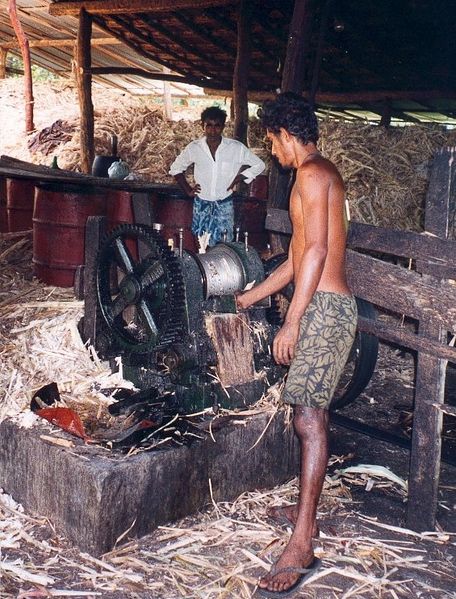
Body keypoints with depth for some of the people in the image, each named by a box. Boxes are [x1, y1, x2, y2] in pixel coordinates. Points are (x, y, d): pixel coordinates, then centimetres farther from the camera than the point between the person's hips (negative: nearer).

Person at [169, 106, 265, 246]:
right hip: (201, 204, 1)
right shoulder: (194, 148, -4)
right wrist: (188, 190, 5)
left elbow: (259, 165, 4)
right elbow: (176, 168, 12)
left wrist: (238, 178, -4)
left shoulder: (236, 148, -9)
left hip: (224, 204, -1)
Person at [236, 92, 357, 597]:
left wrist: (291, 322, -21)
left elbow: (316, 251, -20)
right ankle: (305, 509, 28)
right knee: (310, 413, 15)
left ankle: (301, 546, -10)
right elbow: (298, 255, 27)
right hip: (325, 306, 10)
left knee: (308, 417, -13)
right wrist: (252, 296, 34)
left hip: (324, 308, -10)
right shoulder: (321, 174, 23)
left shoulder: (311, 173, -9)